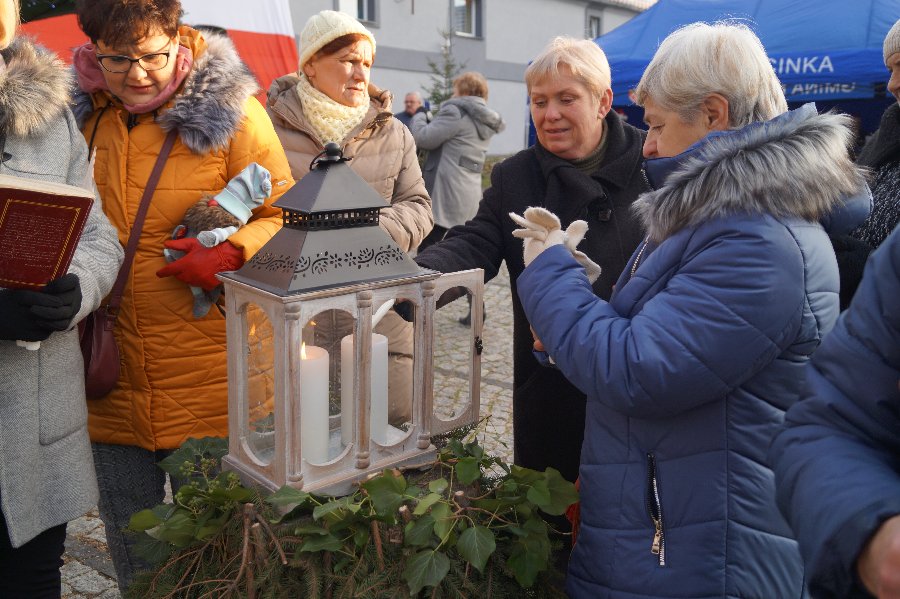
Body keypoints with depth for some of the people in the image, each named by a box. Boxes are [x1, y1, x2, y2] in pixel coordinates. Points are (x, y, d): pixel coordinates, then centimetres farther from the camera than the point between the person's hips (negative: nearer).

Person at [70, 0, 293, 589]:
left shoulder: (228, 108, -6)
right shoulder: (79, 114, 7)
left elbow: (283, 215, -3)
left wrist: (229, 254, -20)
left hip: (207, 382, -4)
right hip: (110, 376, 4)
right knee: (130, 549, 19)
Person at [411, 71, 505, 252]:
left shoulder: (455, 111, -9)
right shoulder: (484, 122, 17)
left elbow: (424, 138, -11)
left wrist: (419, 118, 8)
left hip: (446, 195, -9)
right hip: (470, 196, 9)